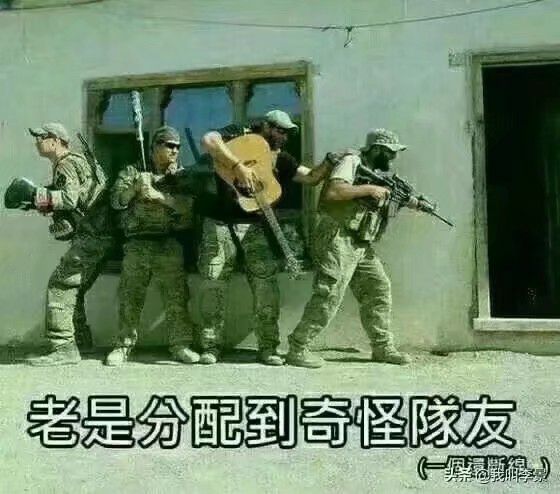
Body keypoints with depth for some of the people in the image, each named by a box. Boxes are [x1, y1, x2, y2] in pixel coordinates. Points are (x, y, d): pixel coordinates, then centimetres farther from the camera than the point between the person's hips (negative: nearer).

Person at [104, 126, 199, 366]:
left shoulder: (181, 175, 12)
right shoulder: (133, 171, 11)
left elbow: (189, 204, -5)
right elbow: (117, 201, 0)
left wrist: (161, 195, -14)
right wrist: (135, 183, -14)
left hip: (171, 244, 0)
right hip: (137, 244, 0)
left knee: (176, 296, -2)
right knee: (130, 296, 0)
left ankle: (180, 344, 8)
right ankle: (123, 345, 10)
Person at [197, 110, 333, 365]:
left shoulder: (280, 158, 14)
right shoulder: (238, 135, 0)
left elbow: (310, 177, 11)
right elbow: (209, 140, -18)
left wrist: (330, 163, -7)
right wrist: (239, 166, -24)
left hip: (255, 226, 4)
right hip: (220, 223, -3)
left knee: (266, 284, -5)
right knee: (212, 284, -2)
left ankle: (268, 347, 4)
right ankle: (211, 346, 10)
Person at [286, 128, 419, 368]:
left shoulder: (379, 173, 21)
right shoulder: (352, 162, -8)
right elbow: (331, 192, -23)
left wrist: (411, 202, 1)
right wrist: (368, 189, -18)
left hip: (363, 246, 10)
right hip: (338, 240, -10)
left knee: (379, 289, 8)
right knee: (329, 295, -13)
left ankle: (382, 347, 18)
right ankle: (298, 350, -6)